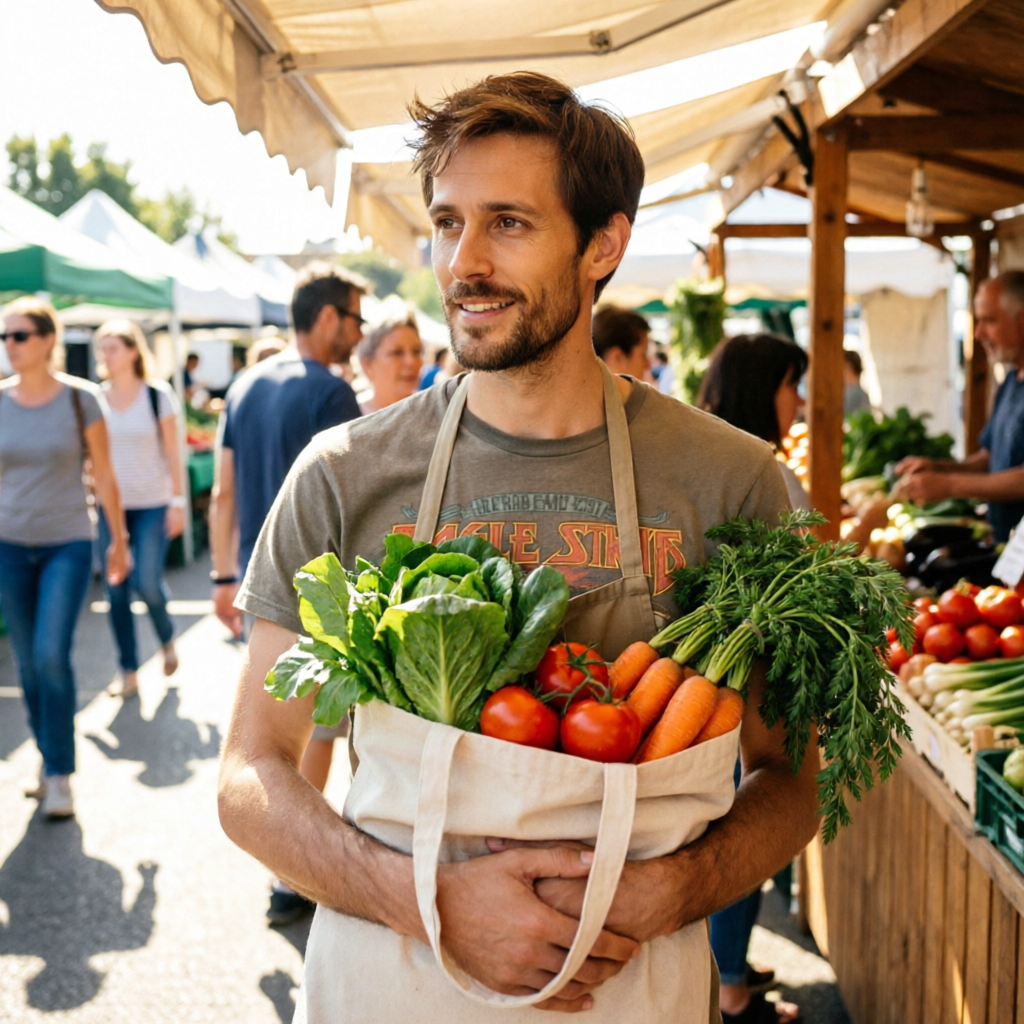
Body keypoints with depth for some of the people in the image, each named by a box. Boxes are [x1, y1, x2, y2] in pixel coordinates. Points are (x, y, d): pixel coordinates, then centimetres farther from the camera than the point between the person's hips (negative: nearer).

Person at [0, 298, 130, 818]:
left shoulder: (80, 398, -6)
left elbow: (103, 476, 1)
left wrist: (118, 540, 5)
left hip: (67, 544, -3)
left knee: (51, 656, -12)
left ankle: (60, 775, 2)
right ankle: (48, 759, 26)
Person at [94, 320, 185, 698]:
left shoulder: (158, 395, -3)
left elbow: (172, 452, -1)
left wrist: (177, 501, -5)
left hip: (152, 504, -3)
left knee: (147, 583, -11)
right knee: (116, 591, 3)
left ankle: (167, 638, 21)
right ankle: (129, 672, 13)